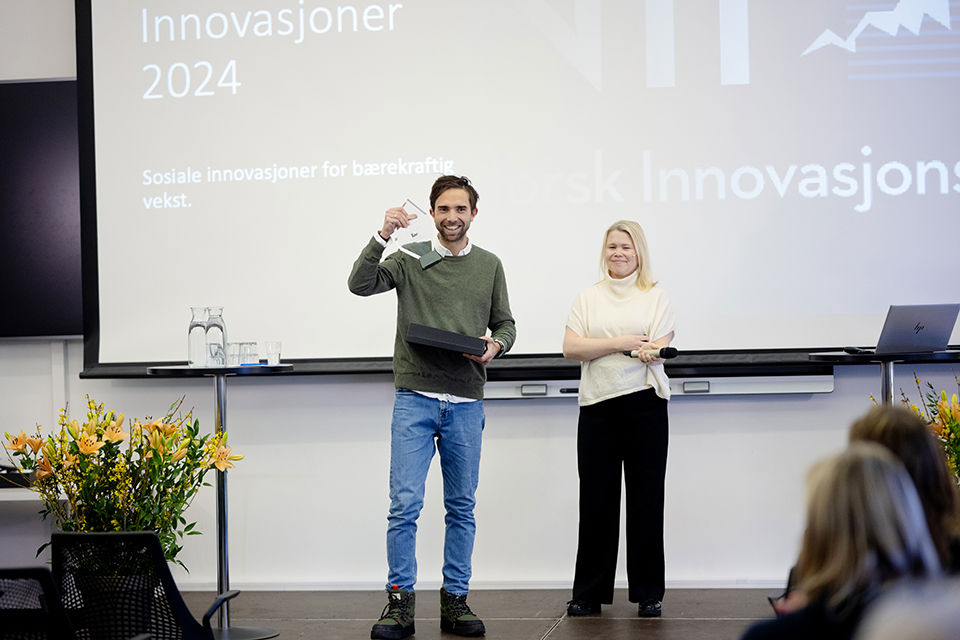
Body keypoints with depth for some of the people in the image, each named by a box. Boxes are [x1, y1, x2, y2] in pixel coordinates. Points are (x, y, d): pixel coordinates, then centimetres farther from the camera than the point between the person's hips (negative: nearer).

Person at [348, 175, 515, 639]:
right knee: (405, 505, -7)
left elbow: (505, 324, 16)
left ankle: (455, 601, 16)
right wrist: (382, 235, -21)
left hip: (466, 404, 3)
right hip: (415, 397, -3)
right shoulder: (410, 258, 4)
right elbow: (361, 284, -10)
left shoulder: (489, 266, 11)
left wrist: (495, 345, -6)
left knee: (462, 508, 8)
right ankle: (400, 602, 1)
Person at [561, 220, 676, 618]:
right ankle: (589, 593, 9)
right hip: (597, 406, 1)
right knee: (596, 500, 2)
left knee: (646, 499, 0)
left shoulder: (655, 297, 9)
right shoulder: (587, 298, 13)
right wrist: (621, 343, -9)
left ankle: (648, 594, 7)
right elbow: (571, 348, 0)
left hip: (645, 404, -1)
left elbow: (658, 350, -2)